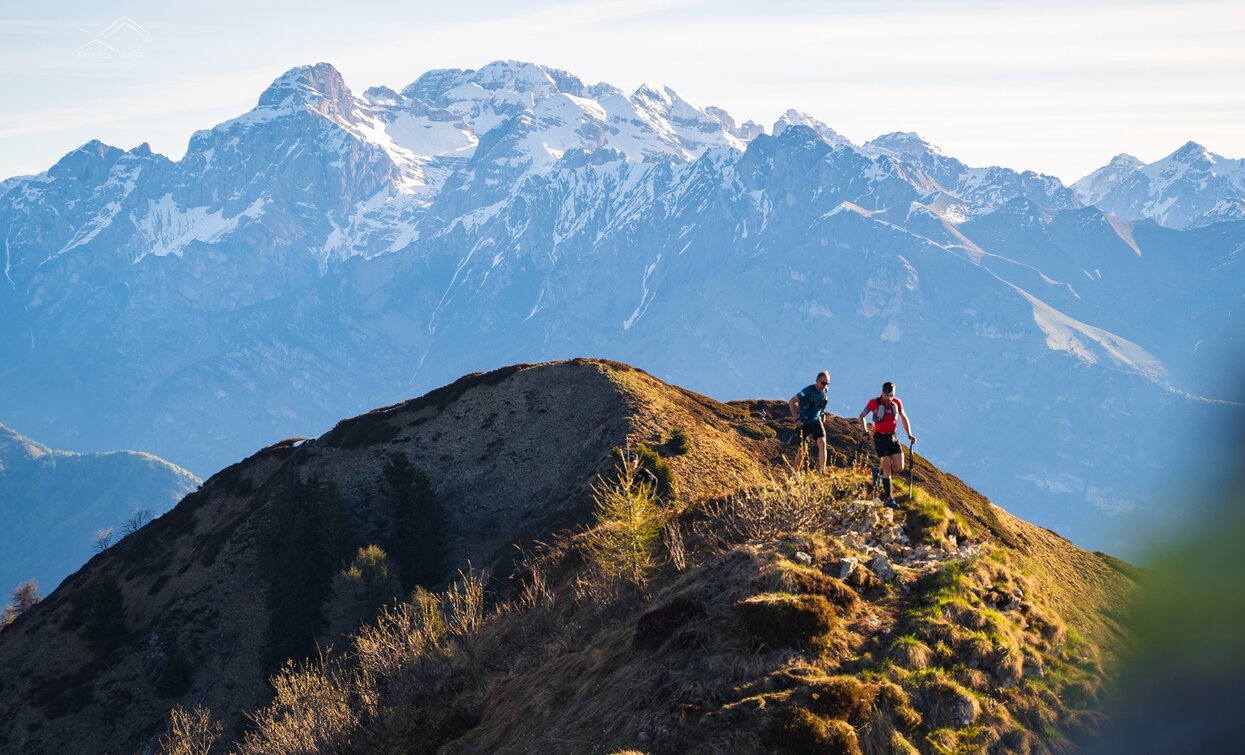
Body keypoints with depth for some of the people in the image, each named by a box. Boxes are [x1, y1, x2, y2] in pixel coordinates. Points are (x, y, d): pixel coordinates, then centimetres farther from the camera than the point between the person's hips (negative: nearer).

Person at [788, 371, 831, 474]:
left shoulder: (826, 391, -1)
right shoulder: (808, 391, -20)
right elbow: (792, 402, -19)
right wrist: (796, 418, -18)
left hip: (816, 421, 4)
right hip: (804, 422, -4)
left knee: (822, 443, -16)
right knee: (802, 449, -1)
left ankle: (822, 471, -17)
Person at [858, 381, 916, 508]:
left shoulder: (897, 403, -2)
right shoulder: (874, 403, -11)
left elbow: (904, 418, 13)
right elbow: (862, 416, 2)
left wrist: (909, 435, 6)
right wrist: (865, 432, -10)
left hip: (893, 437, 4)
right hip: (880, 438, -4)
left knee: (899, 467, -6)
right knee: (887, 468, -10)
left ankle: (885, 474, 28)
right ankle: (889, 499, -4)